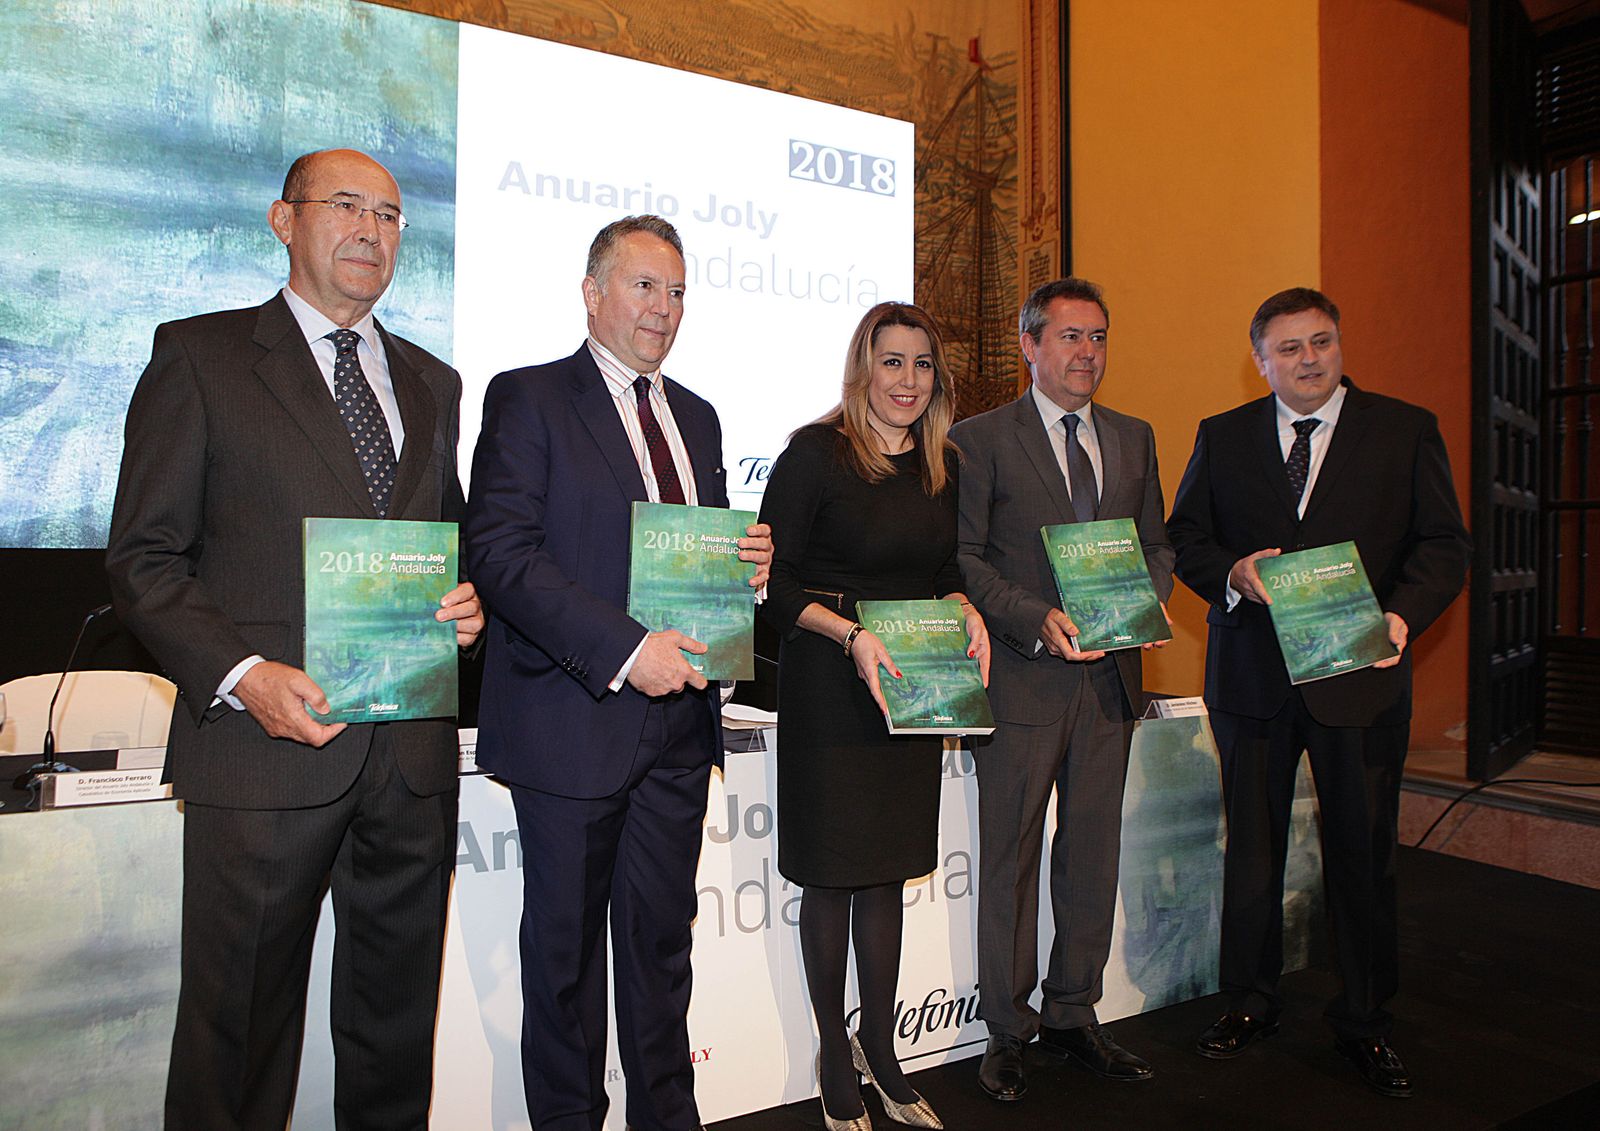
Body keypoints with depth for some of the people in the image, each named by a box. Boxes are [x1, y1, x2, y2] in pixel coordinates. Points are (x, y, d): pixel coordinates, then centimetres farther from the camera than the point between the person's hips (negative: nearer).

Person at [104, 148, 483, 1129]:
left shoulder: (432, 382, 16)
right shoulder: (200, 354, 2)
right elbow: (144, 554, -2)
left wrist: (470, 598, -1)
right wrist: (241, 675, -16)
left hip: (412, 750, 5)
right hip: (268, 751, -4)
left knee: (396, 1028, 16)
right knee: (240, 1029, 9)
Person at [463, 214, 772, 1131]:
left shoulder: (697, 416, 16)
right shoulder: (528, 399, -4)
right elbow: (501, 551, -15)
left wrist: (751, 561, -2)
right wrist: (624, 649, -21)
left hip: (677, 717, 5)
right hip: (574, 720, -5)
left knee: (664, 941, 16)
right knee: (566, 946, 11)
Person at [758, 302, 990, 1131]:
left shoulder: (942, 465, 8)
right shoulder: (816, 452, -10)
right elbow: (771, 578, -12)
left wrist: (967, 614, -3)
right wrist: (851, 634, -23)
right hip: (830, 687, -5)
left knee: (888, 871, 15)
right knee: (832, 874, 7)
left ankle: (880, 1052, 32)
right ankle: (834, 1059, 26)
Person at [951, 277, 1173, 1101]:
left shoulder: (1133, 439, 14)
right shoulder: (980, 439, -3)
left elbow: (1156, 542, 16)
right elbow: (962, 558, -7)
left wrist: (1150, 598, -5)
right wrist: (1037, 620, -19)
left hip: (1110, 674, 5)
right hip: (1023, 678, -5)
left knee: (1093, 852, 13)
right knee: (1010, 857, 5)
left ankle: (1073, 1017, 29)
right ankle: (1007, 1029, 21)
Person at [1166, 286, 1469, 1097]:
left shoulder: (1407, 431, 3)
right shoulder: (1222, 437, 7)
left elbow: (1444, 543, -1)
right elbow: (1184, 536, 7)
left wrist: (1402, 614, -19)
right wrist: (1231, 573, -14)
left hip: (1362, 674, -1)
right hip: (1252, 674, 1)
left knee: (1363, 853, 8)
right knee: (1251, 847, 12)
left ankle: (1363, 1022, 27)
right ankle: (1249, 1001, 30)